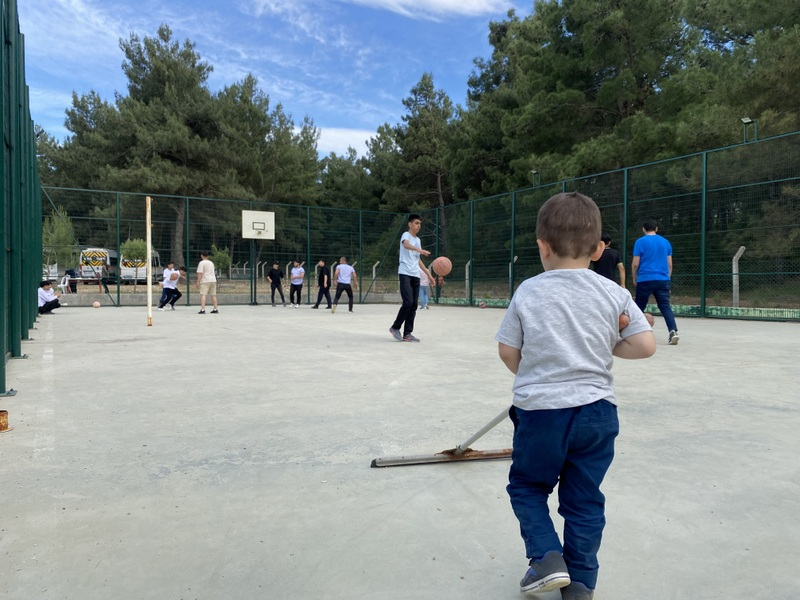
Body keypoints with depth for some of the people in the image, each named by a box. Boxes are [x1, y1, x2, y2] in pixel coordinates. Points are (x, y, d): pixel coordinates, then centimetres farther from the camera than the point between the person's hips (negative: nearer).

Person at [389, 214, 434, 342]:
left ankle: (407, 334, 7)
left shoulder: (418, 240, 21)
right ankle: (395, 327, 2)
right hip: (405, 274, -7)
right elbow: (406, 245, -27)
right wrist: (420, 250, -46)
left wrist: (428, 274, 27)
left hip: (415, 276, 7)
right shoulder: (406, 235, -2)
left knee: (413, 305, 2)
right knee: (408, 303, -16)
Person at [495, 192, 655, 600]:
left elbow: (508, 352, -3)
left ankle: (547, 557, 6)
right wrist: (610, 346, 12)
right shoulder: (614, 293, -3)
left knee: (526, 485, 19)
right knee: (585, 499, 15)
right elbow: (645, 346, -5)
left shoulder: (528, 292, -7)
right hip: (597, 410, 3)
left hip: (539, 410, -2)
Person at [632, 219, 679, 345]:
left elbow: (635, 264, -4)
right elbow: (670, 264, 13)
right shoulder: (665, 242, 11)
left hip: (645, 280, -3)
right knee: (665, 307, -1)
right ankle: (673, 331, -19)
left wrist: (634, 278, 11)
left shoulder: (640, 242, -2)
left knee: (639, 308, 10)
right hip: (663, 280, 3)